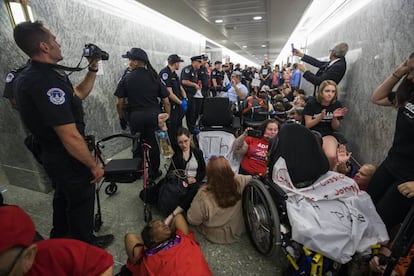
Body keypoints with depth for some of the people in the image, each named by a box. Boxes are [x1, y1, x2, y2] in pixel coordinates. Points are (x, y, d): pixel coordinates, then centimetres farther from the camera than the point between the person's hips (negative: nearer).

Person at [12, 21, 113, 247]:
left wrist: (93, 69, 5)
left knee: (63, 196, 29)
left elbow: (78, 94, 13)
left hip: (53, 156, 10)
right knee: (81, 202, 12)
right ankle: (85, 244, 37)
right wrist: (94, 166, -20)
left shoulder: (27, 76, 4)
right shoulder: (46, 82, -29)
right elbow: (71, 137, -31)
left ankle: (59, 238, 52)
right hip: (69, 160, -10)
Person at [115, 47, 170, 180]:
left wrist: (122, 117, 11)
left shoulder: (126, 79, -5)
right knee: (153, 142, 14)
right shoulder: (154, 77, 1)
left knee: (138, 143, 15)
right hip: (154, 115, 2)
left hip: (135, 116, -1)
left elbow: (119, 103, -5)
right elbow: (166, 101, -1)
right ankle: (154, 171, 28)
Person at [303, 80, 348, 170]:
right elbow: (307, 125, -5)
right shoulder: (312, 103, -7)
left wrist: (335, 117, -13)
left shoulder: (337, 105, 1)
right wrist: (320, 117, -21)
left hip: (329, 134, 2)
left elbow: (335, 127, 7)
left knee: (332, 156, -28)